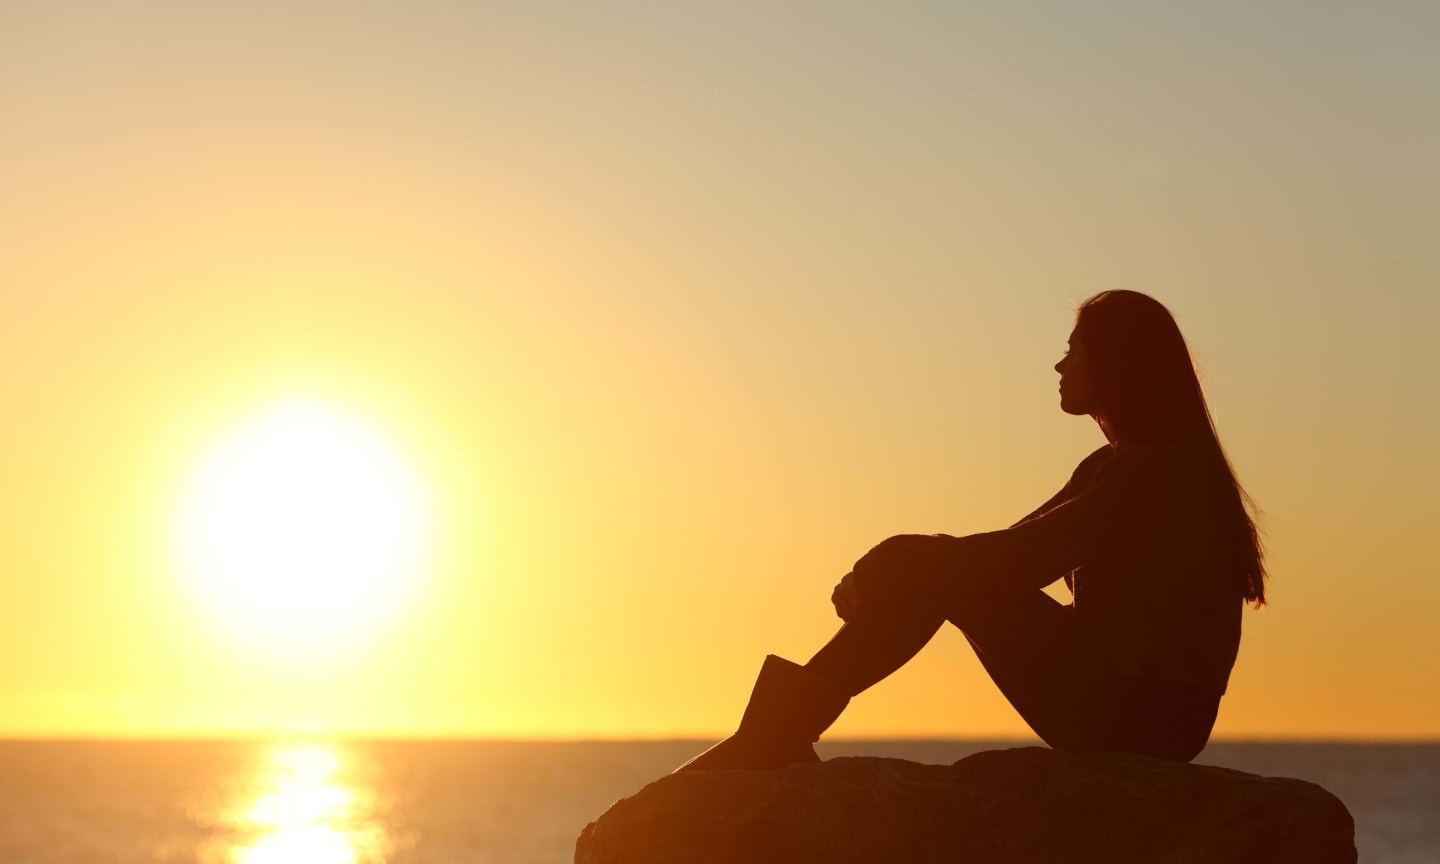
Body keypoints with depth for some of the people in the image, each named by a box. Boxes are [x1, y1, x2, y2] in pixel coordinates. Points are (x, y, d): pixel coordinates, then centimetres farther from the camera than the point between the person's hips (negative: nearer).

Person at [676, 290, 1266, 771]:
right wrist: (878, 579, -2)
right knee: (931, 570, 3)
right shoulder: (1112, 468, 18)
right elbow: (1013, 554, 14)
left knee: (929, 570, -13)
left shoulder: (1158, 472, -15)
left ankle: (781, 734, -11)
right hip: (1123, 709, 9)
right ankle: (782, 736, -5)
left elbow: (1023, 557, -21)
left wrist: (877, 578, -12)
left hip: (1146, 719, -9)